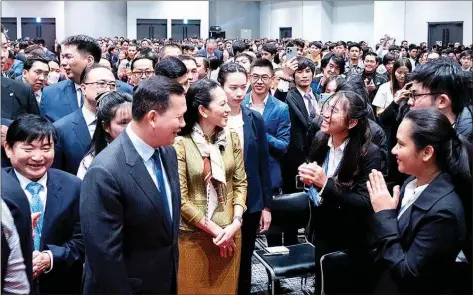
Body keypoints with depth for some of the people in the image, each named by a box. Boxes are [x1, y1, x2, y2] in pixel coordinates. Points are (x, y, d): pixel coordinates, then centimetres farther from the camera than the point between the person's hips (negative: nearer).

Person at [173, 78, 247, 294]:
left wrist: (235, 223, -8)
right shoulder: (181, 144, -14)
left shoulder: (231, 137, 1)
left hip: (229, 233, 4)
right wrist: (214, 230, -12)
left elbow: (240, 183, 4)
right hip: (194, 235, -4)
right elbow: (181, 200, -13)